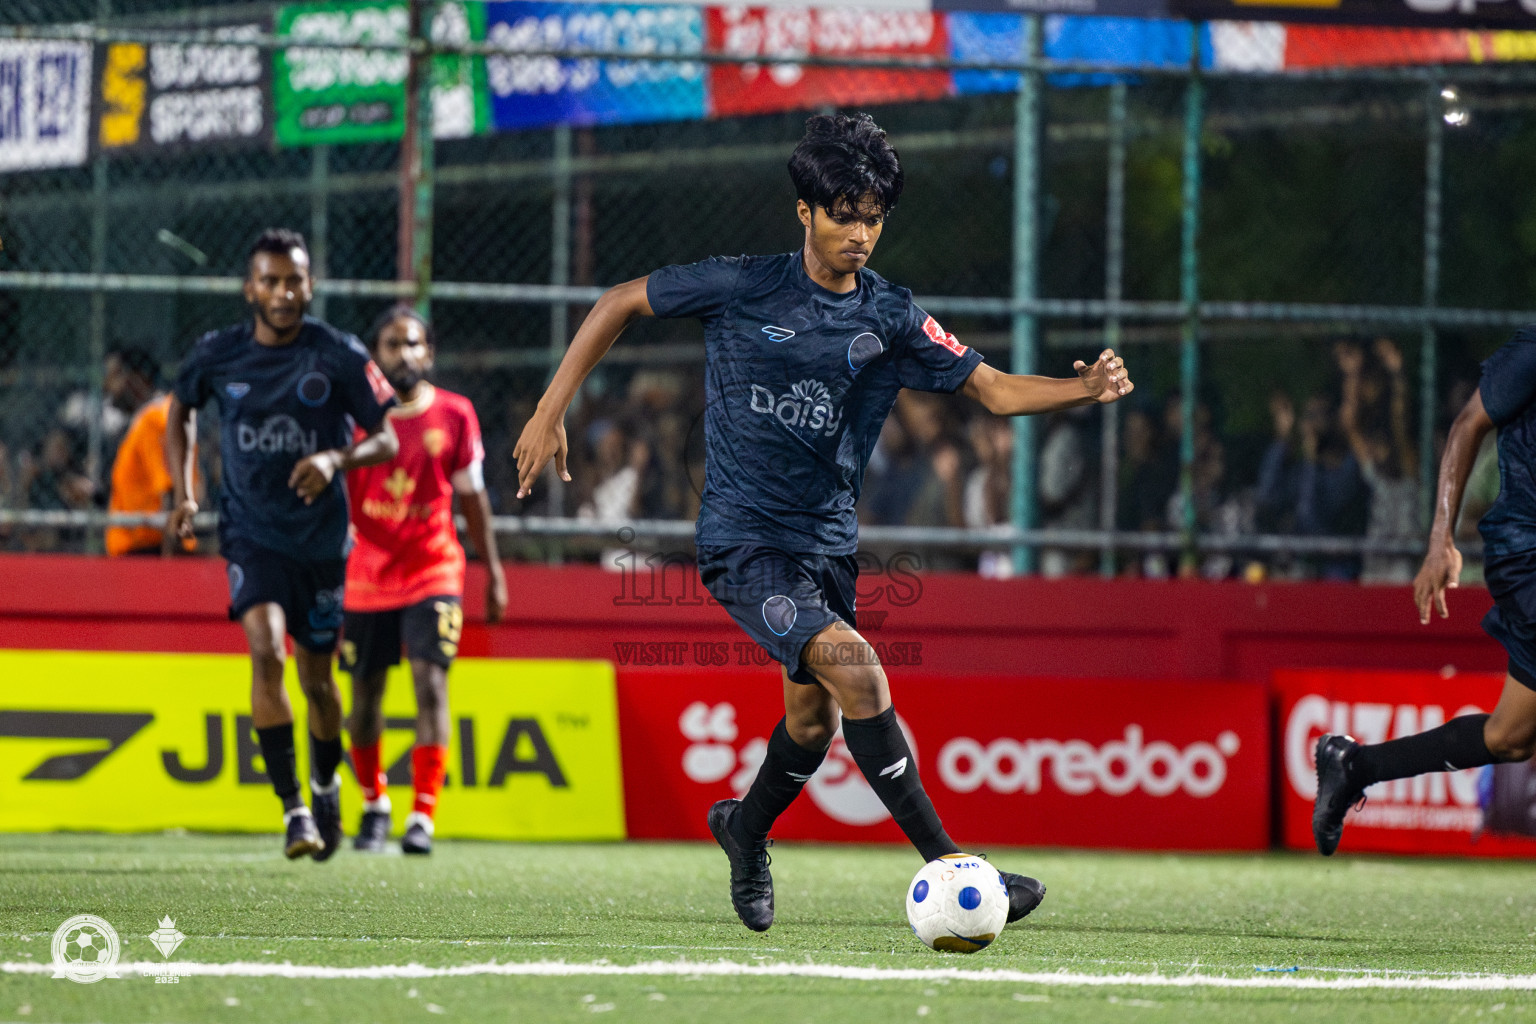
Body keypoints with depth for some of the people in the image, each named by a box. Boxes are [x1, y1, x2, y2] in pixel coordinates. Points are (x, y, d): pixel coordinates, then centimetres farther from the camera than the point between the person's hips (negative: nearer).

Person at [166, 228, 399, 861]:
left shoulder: (340, 357, -9)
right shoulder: (217, 355, -4)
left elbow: (388, 439, -5)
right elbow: (180, 410, 16)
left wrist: (337, 459, -25)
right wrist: (184, 492, 4)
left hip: (322, 536, 0)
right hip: (251, 534, 0)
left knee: (315, 676, 10)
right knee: (266, 650, -22)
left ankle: (326, 785, 40)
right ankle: (292, 810, -22)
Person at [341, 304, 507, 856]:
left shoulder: (454, 415, 0)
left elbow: (473, 497, 9)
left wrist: (494, 572, 11)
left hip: (433, 573, -1)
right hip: (368, 576, 1)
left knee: (430, 682, -15)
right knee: (364, 696, 7)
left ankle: (423, 816, -16)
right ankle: (374, 804, 31)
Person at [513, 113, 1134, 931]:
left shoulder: (890, 320, 2)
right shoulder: (743, 288, -8)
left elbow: (993, 390, 0)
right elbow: (619, 304, 3)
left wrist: (1084, 390, -19)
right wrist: (552, 412, 0)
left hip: (827, 543, 6)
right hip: (743, 541, -6)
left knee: (816, 719, 16)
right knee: (853, 665, -24)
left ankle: (745, 831, 49)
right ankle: (947, 864, -23)